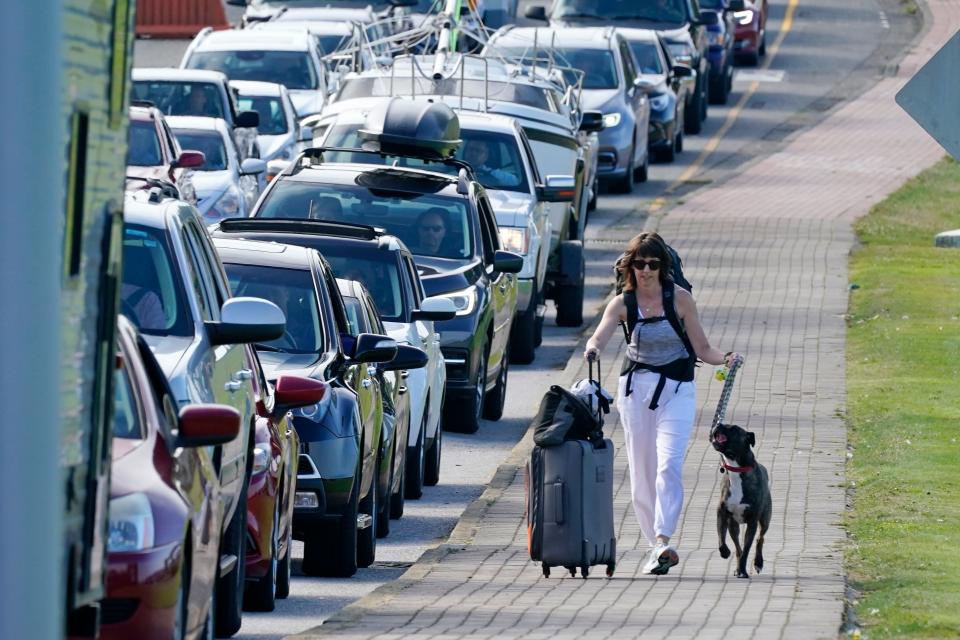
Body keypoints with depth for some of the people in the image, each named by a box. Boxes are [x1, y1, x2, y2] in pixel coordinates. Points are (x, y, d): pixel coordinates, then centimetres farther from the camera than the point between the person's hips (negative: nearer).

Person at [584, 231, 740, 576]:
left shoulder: (680, 299, -3)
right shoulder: (623, 303, 1)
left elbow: (702, 348, 4)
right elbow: (600, 335, -15)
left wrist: (725, 358, -15)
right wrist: (592, 348, -38)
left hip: (676, 390, -2)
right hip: (635, 388, 2)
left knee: (668, 466, -19)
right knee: (641, 472, 4)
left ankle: (663, 541, -27)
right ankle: (656, 547, 15)